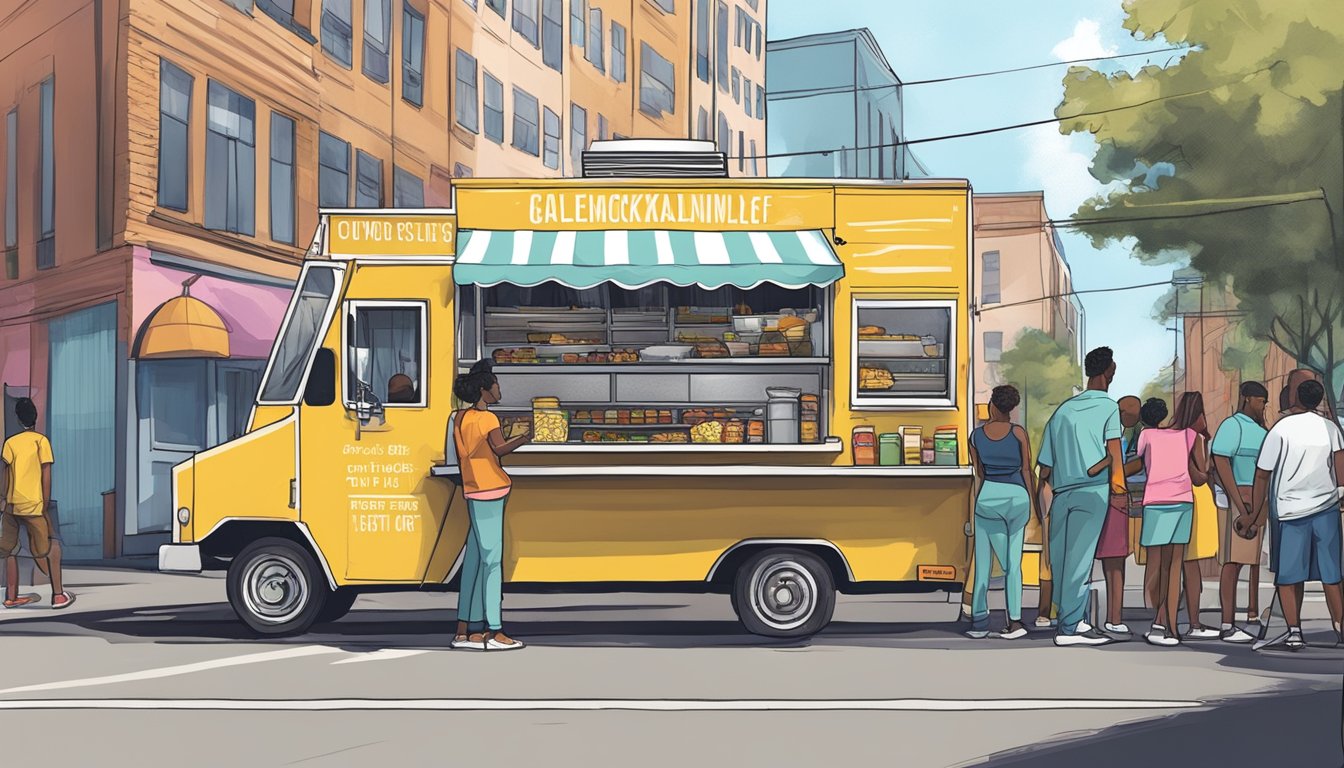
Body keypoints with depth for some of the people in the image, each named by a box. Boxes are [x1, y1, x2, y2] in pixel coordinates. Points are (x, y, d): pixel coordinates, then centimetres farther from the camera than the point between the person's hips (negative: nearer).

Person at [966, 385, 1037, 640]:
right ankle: (1014, 621, -2)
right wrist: (1035, 503, 6)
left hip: (988, 496, 0)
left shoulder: (976, 435, 1)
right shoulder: (1019, 433, -4)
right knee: (1012, 562, 5)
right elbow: (1027, 471, -2)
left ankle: (979, 622, 5)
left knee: (983, 560, 6)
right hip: (1017, 496, 0)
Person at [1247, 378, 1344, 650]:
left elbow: (1262, 476, -4)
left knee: (1289, 576, 4)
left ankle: (1294, 630, -5)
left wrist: (1255, 518, 3)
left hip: (1291, 510, -2)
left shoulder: (1281, 430, -5)